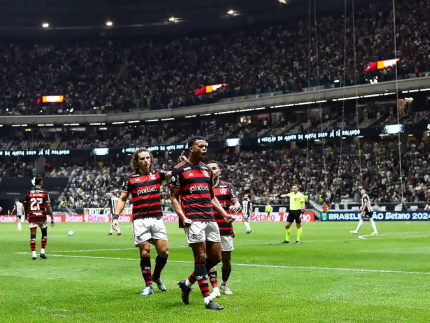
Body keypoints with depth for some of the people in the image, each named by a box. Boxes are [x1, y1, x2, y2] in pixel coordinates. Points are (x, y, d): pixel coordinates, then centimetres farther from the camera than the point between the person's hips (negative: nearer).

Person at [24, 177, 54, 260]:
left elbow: (26, 206, 10)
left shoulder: (29, 193, 3)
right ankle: (42, 251, 11)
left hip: (32, 216, 1)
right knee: (44, 233, 18)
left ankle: (34, 254, -1)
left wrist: (26, 215, 27)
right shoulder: (44, 193, -5)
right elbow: (48, 206, -9)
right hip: (42, 216, -1)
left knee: (33, 236, 4)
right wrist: (52, 218, -7)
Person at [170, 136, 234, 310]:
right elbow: (174, 197, -1)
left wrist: (223, 213, 12)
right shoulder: (179, 170, -2)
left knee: (216, 257, 6)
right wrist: (182, 217, -15)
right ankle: (207, 299, -2)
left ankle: (187, 283, 24)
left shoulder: (207, 170, 17)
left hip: (210, 218, 7)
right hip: (193, 219, -7)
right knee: (200, 257, -8)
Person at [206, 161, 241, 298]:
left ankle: (224, 284, 30)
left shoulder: (228, 187, 4)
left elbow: (237, 204, -5)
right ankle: (215, 289, -7)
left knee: (226, 259, 8)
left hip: (226, 229, 0)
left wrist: (236, 207, -26)